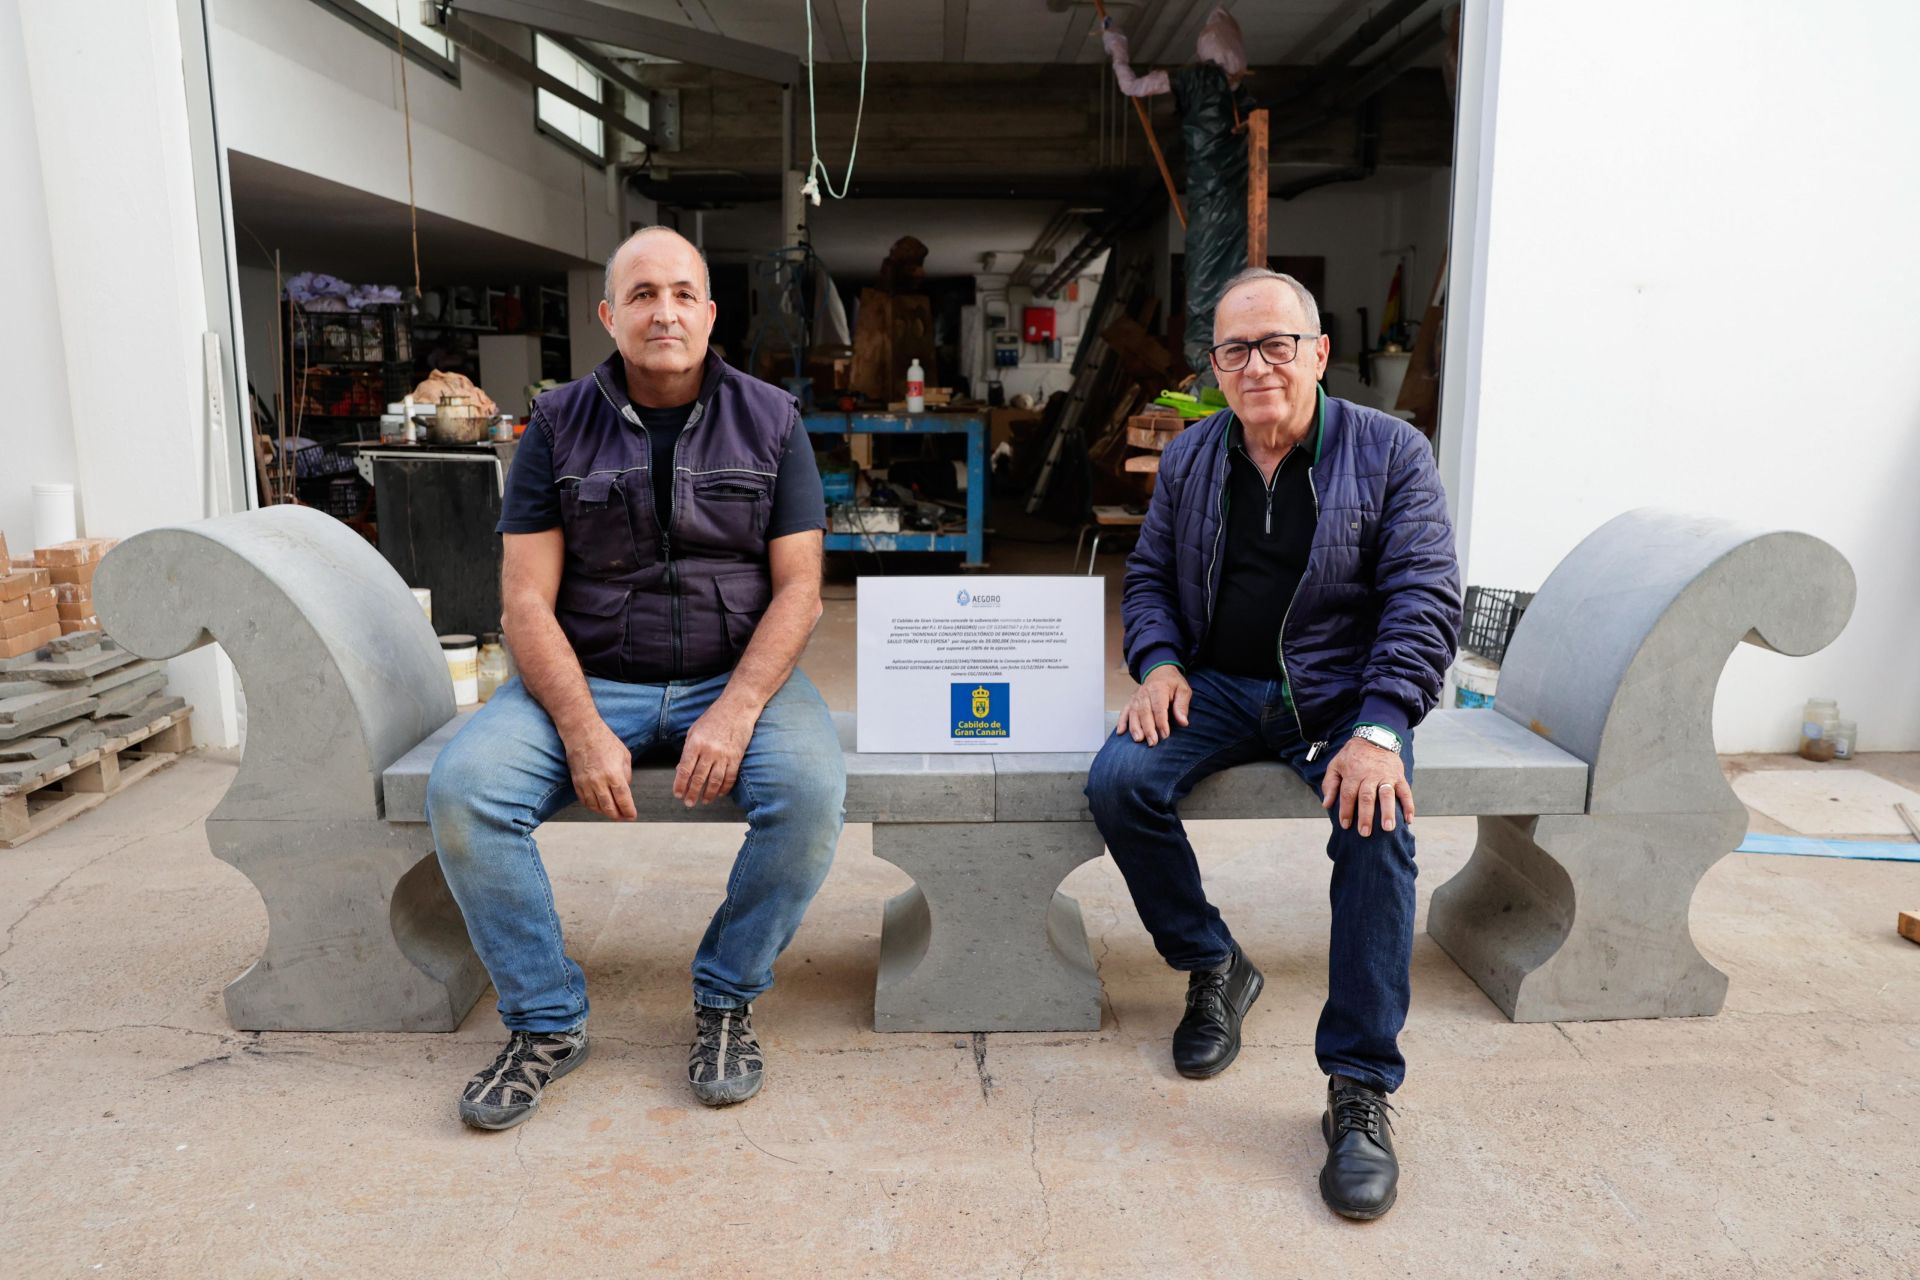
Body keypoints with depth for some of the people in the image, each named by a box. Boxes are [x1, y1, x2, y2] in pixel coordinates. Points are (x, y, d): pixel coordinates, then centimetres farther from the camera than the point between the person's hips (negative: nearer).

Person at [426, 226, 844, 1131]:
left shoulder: (768, 420, 4)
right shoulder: (559, 426, 4)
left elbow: (798, 589, -3)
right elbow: (526, 600, -3)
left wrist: (735, 713, -19)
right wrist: (584, 731, -18)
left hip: (736, 678, 0)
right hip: (586, 680, 1)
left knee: (811, 787, -29)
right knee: (462, 791, -23)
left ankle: (728, 1000, -4)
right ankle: (546, 1023, -2)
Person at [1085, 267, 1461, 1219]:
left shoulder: (1389, 452, -3)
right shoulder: (1189, 457, 8)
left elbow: (1424, 601, -9)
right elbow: (1149, 576, 16)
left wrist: (1378, 728, -23)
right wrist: (1158, 661, -7)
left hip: (1341, 693, -3)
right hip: (1219, 686, 3)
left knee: (1376, 821, -32)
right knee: (1118, 780, -24)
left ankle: (1360, 1087, -17)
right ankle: (1214, 969, 2)